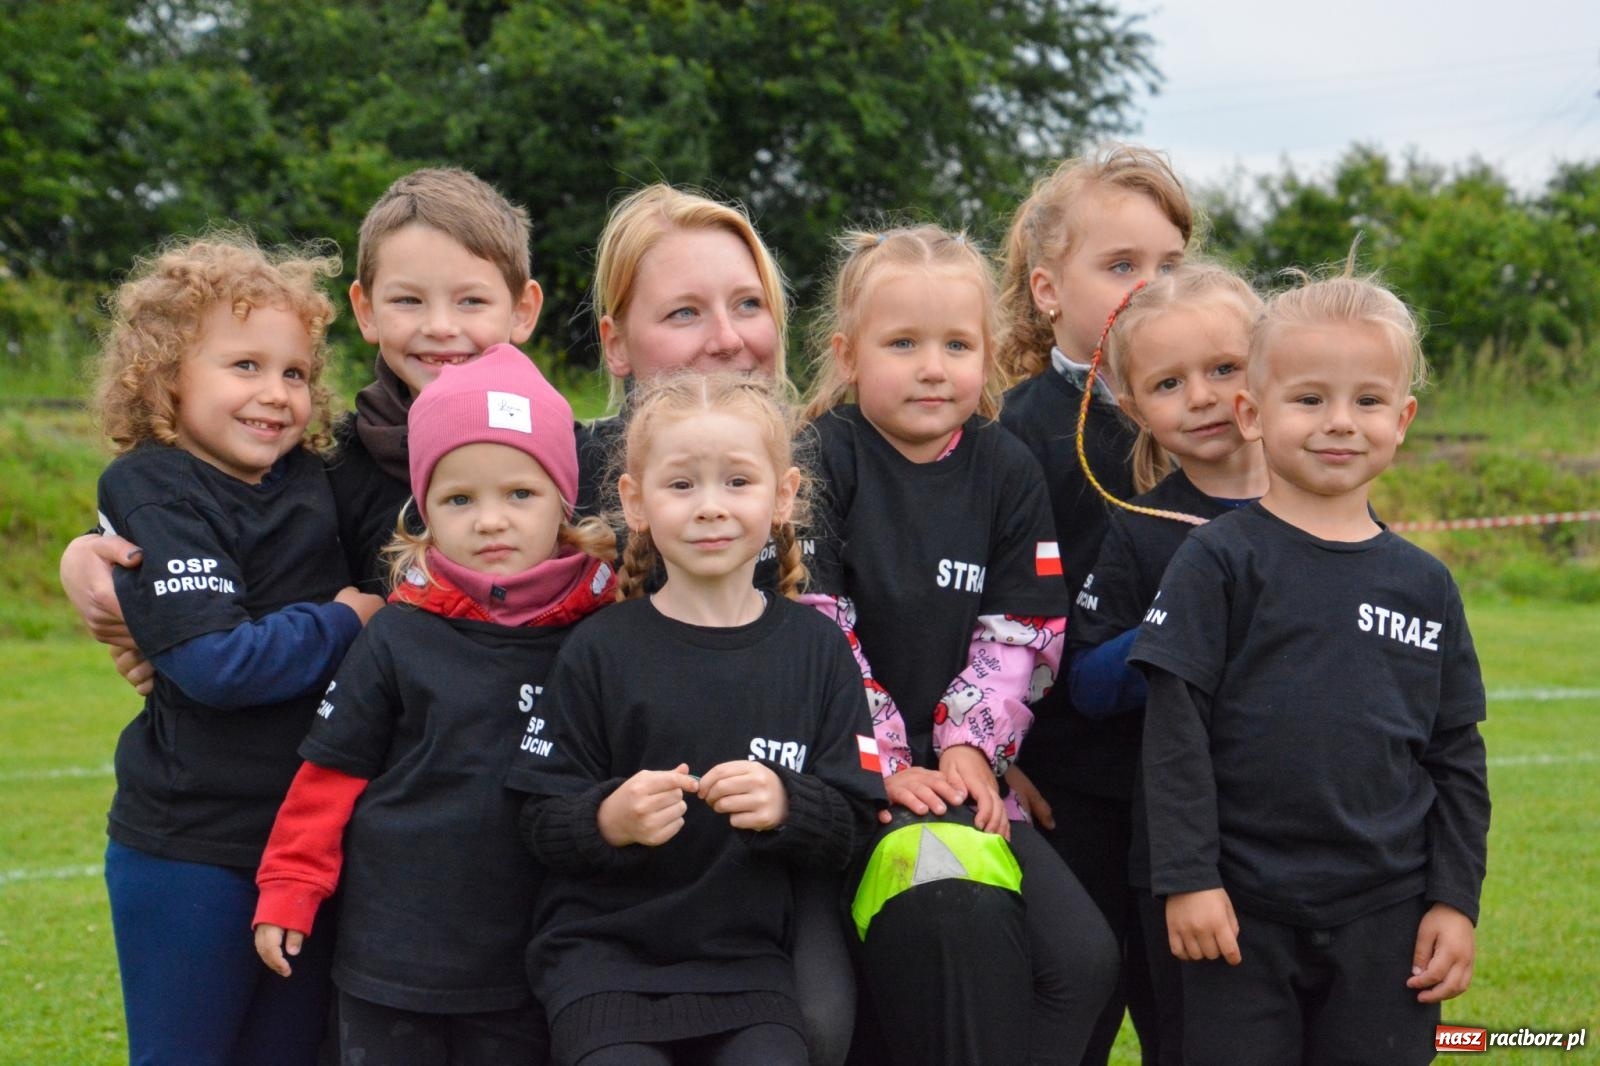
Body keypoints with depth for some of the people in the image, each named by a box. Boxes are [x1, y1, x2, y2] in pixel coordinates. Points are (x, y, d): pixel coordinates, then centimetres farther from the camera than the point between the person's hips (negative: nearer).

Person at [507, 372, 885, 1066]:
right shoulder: (600, 649, -2)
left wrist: (786, 806, -19)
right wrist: (608, 820, -23)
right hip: (603, 950, -1)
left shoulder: (815, 648, 4)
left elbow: (850, 825, 1)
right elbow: (543, 826, -3)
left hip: (746, 956, 2)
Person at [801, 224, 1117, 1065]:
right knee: (970, 941, -28)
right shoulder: (821, 462, -3)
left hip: (963, 775, 5)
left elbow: (1018, 633, 7)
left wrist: (970, 749, -7)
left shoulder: (1005, 470, 9)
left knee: (1082, 955, -14)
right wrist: (884, 769, -13)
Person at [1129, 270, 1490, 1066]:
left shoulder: (1424, 584, 7)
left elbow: (1456, 754, 11)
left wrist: (1455, 901, 6)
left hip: (1387, 921, 3)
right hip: (1241, 915, -3)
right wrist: (1187, 878, -11)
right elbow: (1175, 727, -7)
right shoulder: (1218, 561, -4)